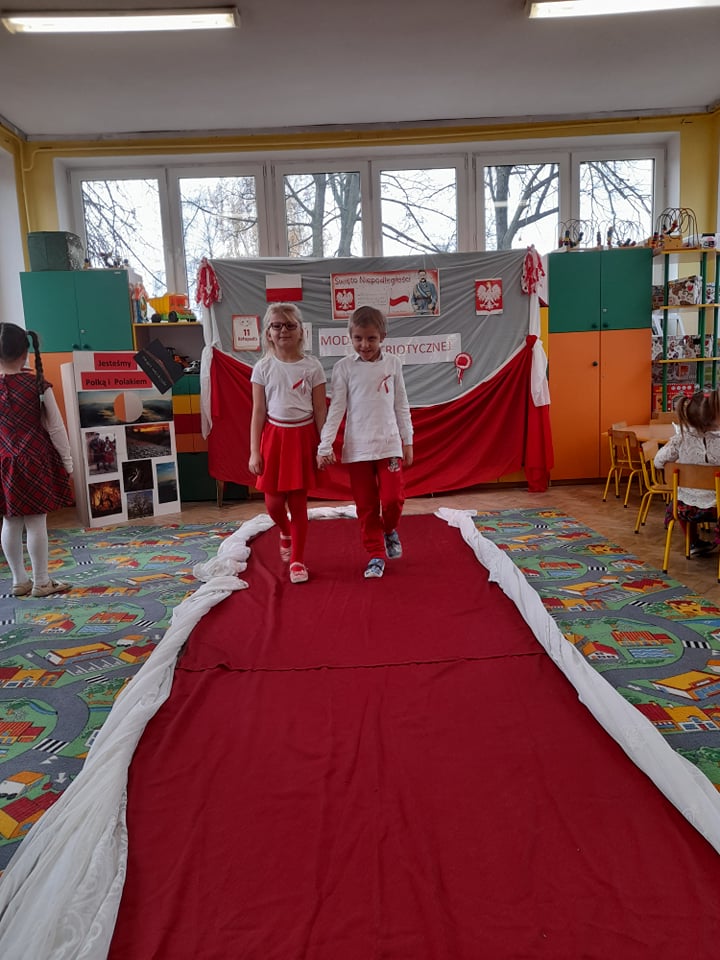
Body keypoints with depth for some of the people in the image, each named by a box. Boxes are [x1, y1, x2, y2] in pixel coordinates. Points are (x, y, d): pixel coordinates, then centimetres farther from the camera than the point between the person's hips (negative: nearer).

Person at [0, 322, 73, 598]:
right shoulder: (38, 385, -10)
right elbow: (55, 427, -7)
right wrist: (67, 461, 4)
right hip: (34, 461, -3)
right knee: (36, 522, 2)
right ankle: (41, 582, 10)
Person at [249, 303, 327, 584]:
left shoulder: (312, 367, -2)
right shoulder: (263, 368, 0)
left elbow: (320, 410, 1)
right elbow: (258, 412, 1)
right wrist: (254, 451, -3)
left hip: (303, 436, -1)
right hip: (274, 436, 1)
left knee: (298, 502, 4)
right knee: (273, 501, 5)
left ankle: (297, 560, 18)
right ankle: (285, 533, 40)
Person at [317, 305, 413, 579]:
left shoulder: (393, 364, 3)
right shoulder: (344, 367, -2)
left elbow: (401, 405, 8)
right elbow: (336, 408, -3)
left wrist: (408, 441, 8)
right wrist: (325, 446, -9)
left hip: (389, 443, 1)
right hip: (357, 447, 0)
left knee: (393, 498, -7)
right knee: (366, 505, 5)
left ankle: (389, 530, 27)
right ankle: (376, 555, 20)